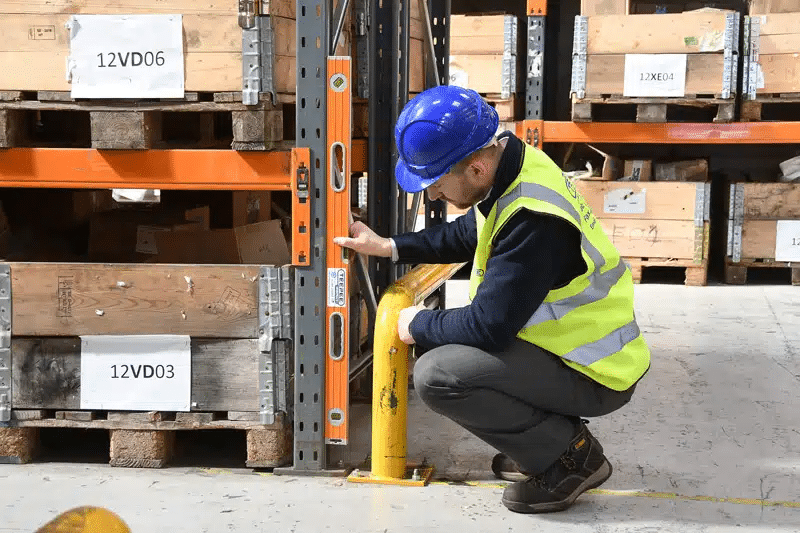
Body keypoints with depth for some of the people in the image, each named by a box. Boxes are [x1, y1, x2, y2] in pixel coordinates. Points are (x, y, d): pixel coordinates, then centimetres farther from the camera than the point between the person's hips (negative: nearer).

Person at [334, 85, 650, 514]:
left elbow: (489, 325, -27)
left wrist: (419, 326, -10)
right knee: (447, 339, 18)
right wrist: (389, 247, 12)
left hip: (592, 375, -10)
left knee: (436, 375, -22)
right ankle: (554, 433, 15)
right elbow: (466, 236, 18)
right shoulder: (512, 163, -2)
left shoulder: (533, 221, -31)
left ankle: (569, 456, -5)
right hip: (570, 340, 10)